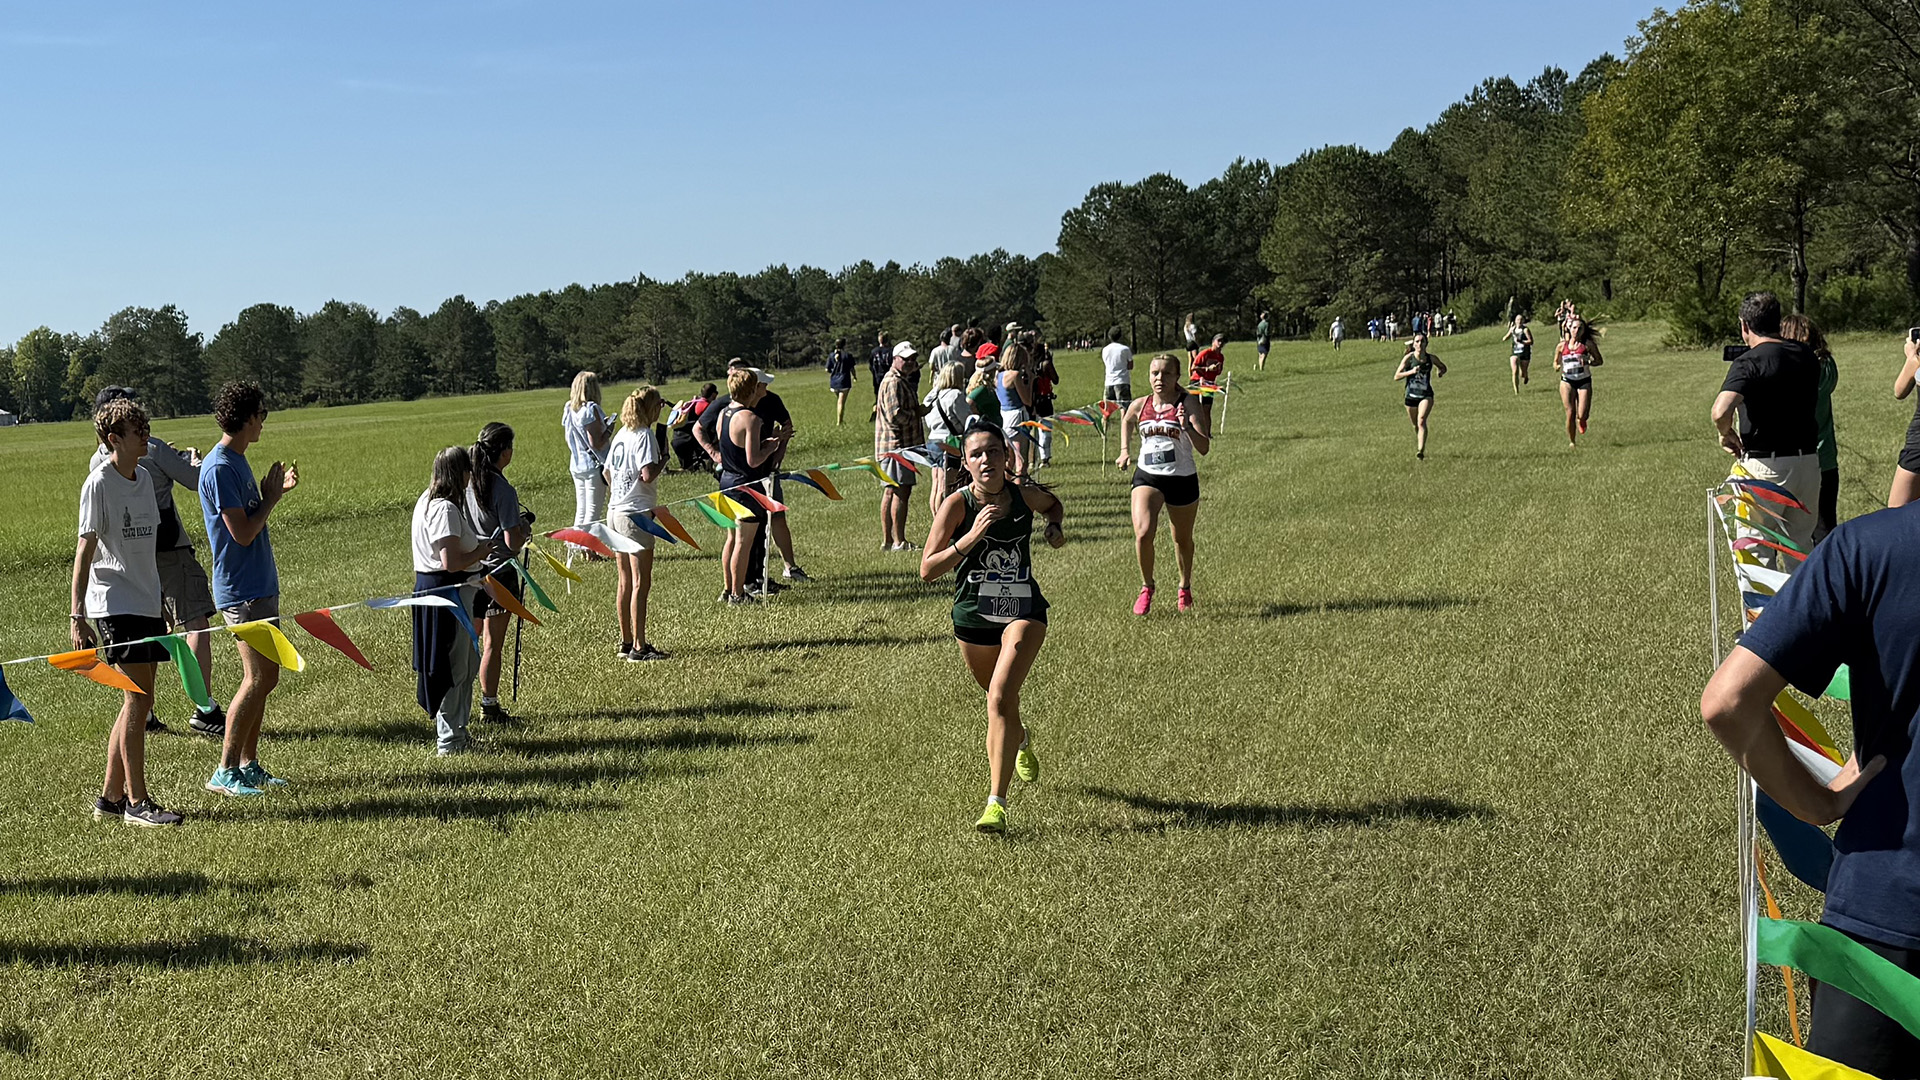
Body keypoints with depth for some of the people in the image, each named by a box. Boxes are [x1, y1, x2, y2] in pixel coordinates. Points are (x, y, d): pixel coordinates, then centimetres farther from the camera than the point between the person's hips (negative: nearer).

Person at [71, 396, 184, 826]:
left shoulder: (144, 477, 12)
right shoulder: (99, 483, -11)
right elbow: (84, 550, -12)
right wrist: (78, 617, -15)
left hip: (147, 602, 8)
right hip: (115, 604, -8)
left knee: (135, 702, 10)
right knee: (139, 699, -10)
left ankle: (111, 796, 19)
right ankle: (137, 802, -4)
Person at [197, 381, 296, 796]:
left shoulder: (237, 462, 14)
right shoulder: (220, 468, -17)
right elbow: (242, 533, -20)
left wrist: (278, 490, 9)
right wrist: (271, 497, -8)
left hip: (260, 586, 10)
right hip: (242, 590, -10)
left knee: (265, 676, 12)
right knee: (257, 677, -9)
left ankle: (248, 763, 19)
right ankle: (225, 771, -5)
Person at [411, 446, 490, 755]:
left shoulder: (427, 501, 11)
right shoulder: (446, 509, -21)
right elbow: (451, 562, -27)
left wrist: (478, 545, 11)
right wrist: (481, 552, -11)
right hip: (446, 592, -11)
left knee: (464, 665, 19)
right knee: (454, 668, -1)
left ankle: (454, 731, 29)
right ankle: (449, 741, 7)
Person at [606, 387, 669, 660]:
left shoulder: (621, 434, 12)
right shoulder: (644, 435, -12)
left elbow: (608, 472, 18)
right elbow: (647, 475, -23)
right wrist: (663, 460, -6)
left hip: (615, 512, 8)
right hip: (636, 514, -8)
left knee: (625, 581, 13)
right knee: (641, 583, -4)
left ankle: (627, 643, 19)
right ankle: (639, 648, -3)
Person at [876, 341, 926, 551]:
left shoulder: (903, 381, 21)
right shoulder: (894, 382, -15)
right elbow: (896, 416, -23)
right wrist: (918, 413, -10)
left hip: (894, 446, 11)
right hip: (897, 444, -11)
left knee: (890, 492, 12)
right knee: (901, 491, -10)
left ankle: (887, 540, 17)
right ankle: (899, 542, -9)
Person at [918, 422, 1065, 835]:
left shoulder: (1025, 494, -8)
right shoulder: (958, 504, -15)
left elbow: (1054, 504, 18)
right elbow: (927, 570, -21)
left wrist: (1055, 528, -3)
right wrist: (971, 537, -31)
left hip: (1024, 611, -1)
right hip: (973, 616, 1)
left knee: (1000, 697, -21)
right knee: (1000, 700, 21)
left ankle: (996, 802, -20)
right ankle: (1020, 739, 59)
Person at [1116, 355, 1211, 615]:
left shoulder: (1188, 403, -10)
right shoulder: (1140, 405, 0)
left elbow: (1204, 447, -18)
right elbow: (1126, 421, 26)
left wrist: (1187, 427, -33)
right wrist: (1125, 450, 16)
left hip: (1182, 479, -1)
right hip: (1147, 476, 1)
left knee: (1182, 539, 16)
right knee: (1143, 533, -20)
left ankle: (1185, 588, 43)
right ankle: (1147, 588, 4)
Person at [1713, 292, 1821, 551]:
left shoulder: (1748, 362, -14)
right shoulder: (1807, 356, 7)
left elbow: (1720, 411, -28)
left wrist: (1725, 433, -9)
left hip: (1765, 465, -6)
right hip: (1809, 460, 6)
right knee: (1801, 546, 19)